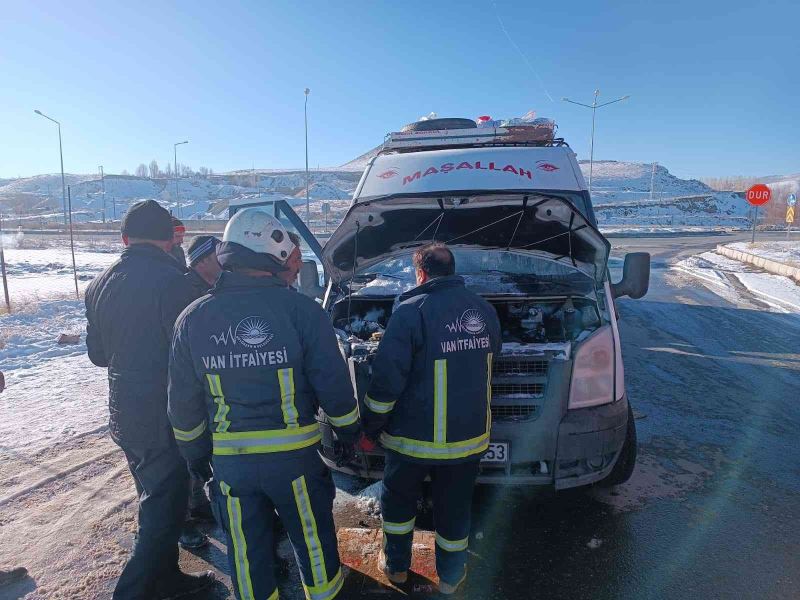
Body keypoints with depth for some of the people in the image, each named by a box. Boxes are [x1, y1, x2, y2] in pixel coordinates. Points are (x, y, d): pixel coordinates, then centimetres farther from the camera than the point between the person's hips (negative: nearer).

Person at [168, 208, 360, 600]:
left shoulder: (193, 318, -5)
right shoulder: (300, 309, -16)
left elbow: (183, 402, 3)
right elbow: (333, 383, -12)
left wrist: (195, 454, 17)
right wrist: (349, 430, 6)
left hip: (230, 461, 2)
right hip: (294, 455, -2)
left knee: (246, 548, 20)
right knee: (311, 533, 21)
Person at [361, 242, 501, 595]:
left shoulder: (411, 310, -15)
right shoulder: (485, 311, 4)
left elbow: (387, 379, -17)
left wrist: (369, 428, -5)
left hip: (416, 435, -4)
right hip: (470, 434, 4)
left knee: (397, 499, 21)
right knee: (455, 507, 20)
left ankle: (396, 565, 37)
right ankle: (451, 576, 36)